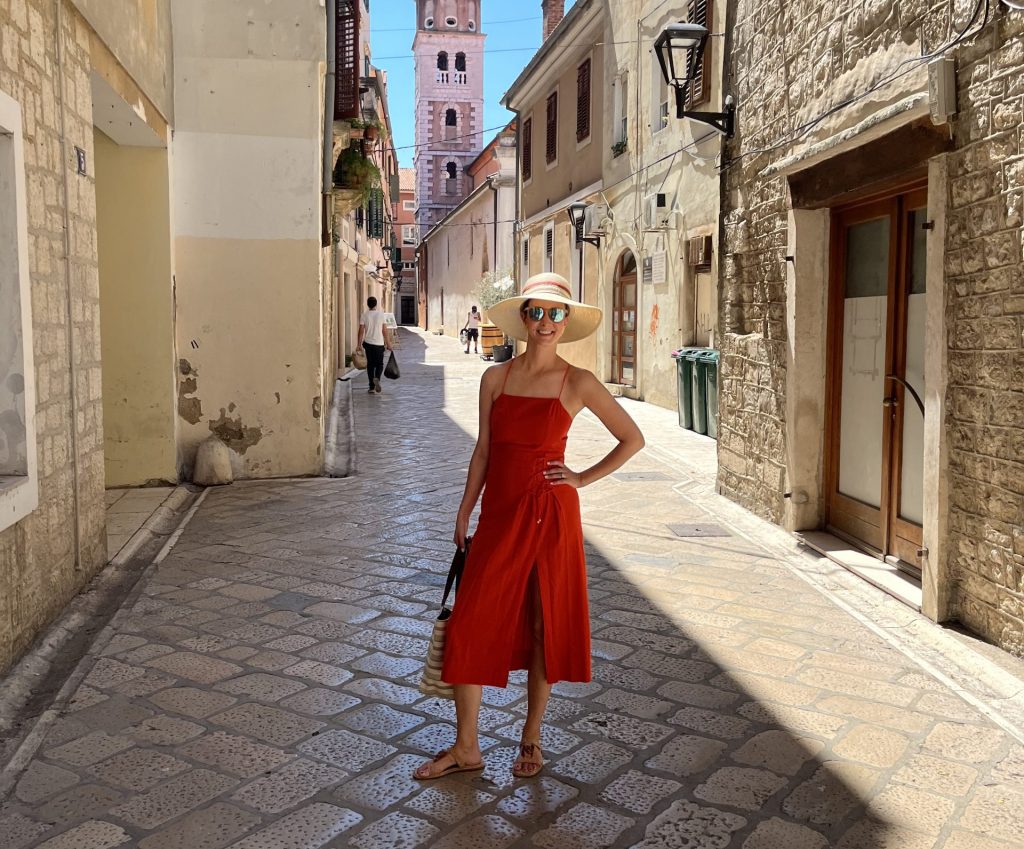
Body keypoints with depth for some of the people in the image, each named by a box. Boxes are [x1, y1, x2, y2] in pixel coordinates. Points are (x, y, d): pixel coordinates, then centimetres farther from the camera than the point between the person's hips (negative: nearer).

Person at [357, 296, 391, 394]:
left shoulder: (364, 316, -3)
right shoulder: (381, 315, -5)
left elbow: (361, 331, -4)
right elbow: (385, 331, -3)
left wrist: (359, 345, 4)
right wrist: (388, 344, 5)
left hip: (368, 343, 1)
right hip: (379, 343, -1)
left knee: (370, 364, 10)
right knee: (379, 364, 11)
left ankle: (372, 387, 11)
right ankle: (377, 378, -19)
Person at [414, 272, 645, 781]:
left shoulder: (577, 383, -5)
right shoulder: (495, 378, 4)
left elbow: (632, 439, 2)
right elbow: (484, 450, 10)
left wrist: (583, 479, -2)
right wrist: (465, 514, 10)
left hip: (549, 515, -3)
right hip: (498, 516, 3)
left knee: (545, 625, 8)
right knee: (469, 623, 2)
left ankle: (531, 738, 27)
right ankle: (466, 747, 16)